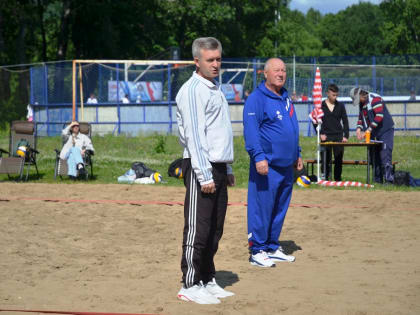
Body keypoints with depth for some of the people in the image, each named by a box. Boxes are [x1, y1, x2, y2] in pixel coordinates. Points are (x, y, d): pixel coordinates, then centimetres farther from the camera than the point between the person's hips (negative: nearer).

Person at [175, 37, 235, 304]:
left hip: (218, 169, 9)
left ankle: (208, 281, 20)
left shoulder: (216, 89, 17)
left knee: (214, 230, 12)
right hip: (201, 169, -9)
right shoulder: (192, 91, -11)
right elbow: (194, 137, -17)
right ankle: (190, 286, -1)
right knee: (198, 230, -6)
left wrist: (228, 169, 20)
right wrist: (205, 175, -20)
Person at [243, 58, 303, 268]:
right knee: (262, 208, -6)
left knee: (280, 209, 11)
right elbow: (251, 131, -14)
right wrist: (259, 157, -22)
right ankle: (257, 251, 0)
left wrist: (297, 155, 24)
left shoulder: (285, 98, 18)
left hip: (286, 165, 8)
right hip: (267, 165, -8)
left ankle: (272, 248, 20)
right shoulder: (256, 99, -8)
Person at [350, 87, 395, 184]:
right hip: (374, 133, 8)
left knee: (385, 155, -15)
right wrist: (359, 129, -1)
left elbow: (379, 116, -24)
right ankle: (378, 180, 12)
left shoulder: (375, 99, -15)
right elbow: (361, 117, 20)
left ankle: (389, 179, -16)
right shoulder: (361, 104, 12)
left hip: (385, 130, -8)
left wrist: (368, 130, -24)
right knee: (375, 156, 7)